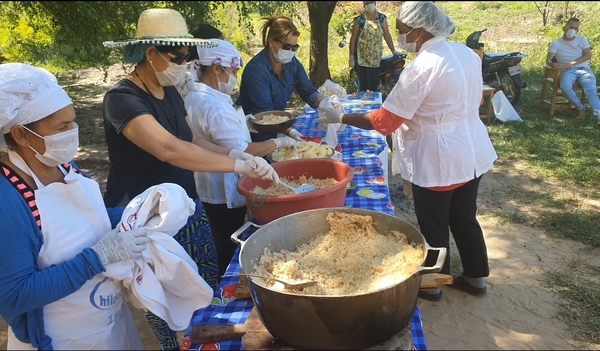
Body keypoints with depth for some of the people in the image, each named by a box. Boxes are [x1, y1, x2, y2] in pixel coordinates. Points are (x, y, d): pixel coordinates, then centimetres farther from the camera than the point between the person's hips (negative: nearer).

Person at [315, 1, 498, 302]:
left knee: (434, 227, 10)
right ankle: (475, 277, 37)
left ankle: (432, 285, 30)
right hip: (471, 152, 9)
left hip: (439, 161, -8)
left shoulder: (422, 68, -23)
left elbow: (385, 121, -21)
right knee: (464, 218, 22)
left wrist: (340, 117, -12)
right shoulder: (466, 53, 3)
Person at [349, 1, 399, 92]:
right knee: (362, 84, 7)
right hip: (361, 57, -1)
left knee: (374, 84, -2)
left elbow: (387, 36, 6)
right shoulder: (359, 20, -3)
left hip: (375, 58, 1)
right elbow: (353, 39, -2)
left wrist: (394, 51, 1)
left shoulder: (382, 18, 4)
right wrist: (351, 56, -6)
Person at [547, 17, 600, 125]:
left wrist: (571, 63, -13)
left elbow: (588, 55, 3)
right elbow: (548, 60, -2)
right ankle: (580, 108, -14)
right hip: (568, 71, -1)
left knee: (591, 90, -25)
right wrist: (552, 64, -29)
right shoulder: (556, 43, 10)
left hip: (584, 69, 1)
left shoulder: (582, 39, 15)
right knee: (565, 86, -35)